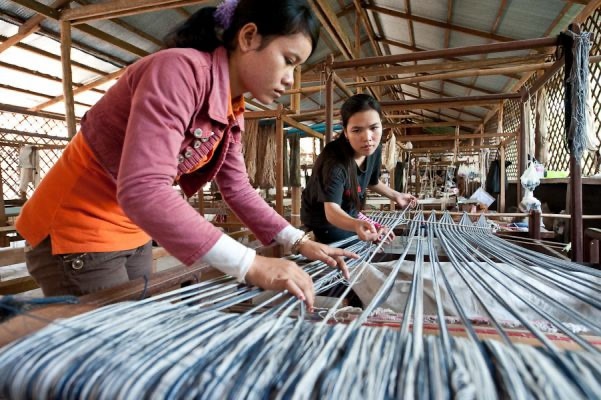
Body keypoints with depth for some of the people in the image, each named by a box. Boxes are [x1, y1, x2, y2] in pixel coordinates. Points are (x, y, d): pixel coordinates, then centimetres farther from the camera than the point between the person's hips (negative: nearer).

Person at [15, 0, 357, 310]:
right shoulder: (181, 69, -26)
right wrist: (250, 265, -39)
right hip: (77, 229, -8)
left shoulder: (233, 113, 0)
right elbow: (141, 190, -37)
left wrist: (298, 241, -3)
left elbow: (238, 189, 5)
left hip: (133, 233, 8)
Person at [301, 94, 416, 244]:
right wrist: (356, 225, -63)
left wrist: (396, 195, 13)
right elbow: (332, 209, -45)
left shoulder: (374, 149, -13)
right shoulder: (333, 161, -36)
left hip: (349, 213, 8)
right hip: (323, 219, -7)